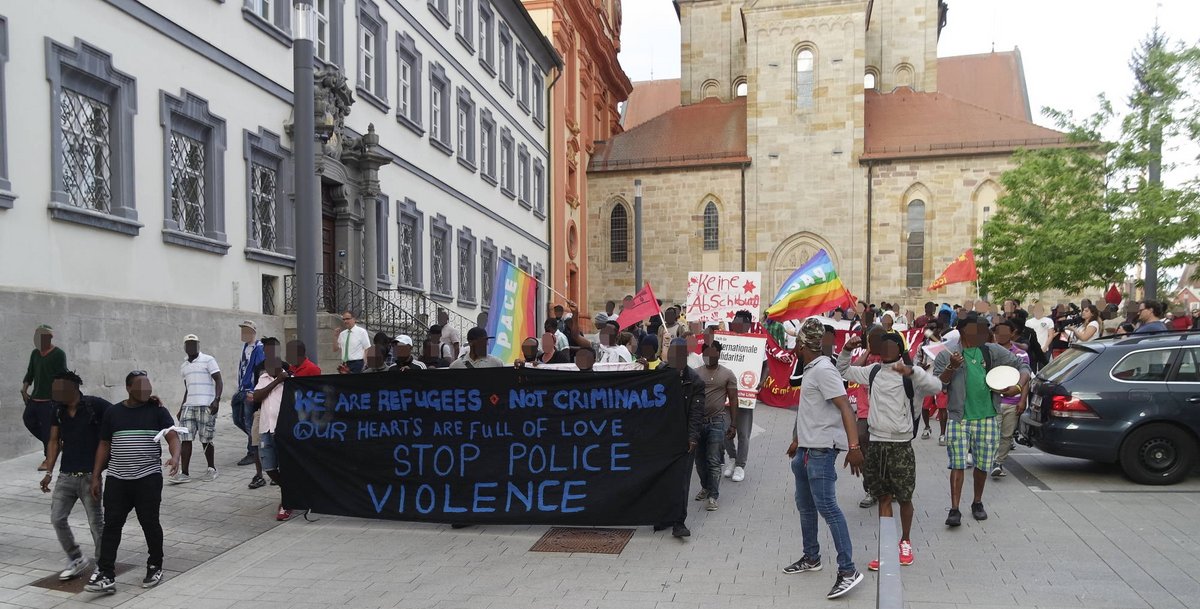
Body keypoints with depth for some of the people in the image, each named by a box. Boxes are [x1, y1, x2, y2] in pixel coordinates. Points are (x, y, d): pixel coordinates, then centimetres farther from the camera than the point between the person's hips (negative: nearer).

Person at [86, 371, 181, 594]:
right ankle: (106, 575, 4)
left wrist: (175, 457, -30)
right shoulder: (113, 413, 7)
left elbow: (173, 436, -10)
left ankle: (155, 567, 22)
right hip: (117, 479, 2)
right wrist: (96, 477, 9)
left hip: (148, 478, -2)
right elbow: (104, 446, 13)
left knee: (150, 523, 5)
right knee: (111, 525, 0)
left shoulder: (157, 410, 0)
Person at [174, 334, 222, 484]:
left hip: (206, 406, -5)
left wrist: (217, 399, -20)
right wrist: (181, 409, 20)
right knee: (186, 439, -2)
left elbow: (218, 381, -7)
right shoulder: (183, 366, 17)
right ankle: (184, 473, 0)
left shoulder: (208, 360, -2)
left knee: (206, 439, 0)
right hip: (189, 406, 6)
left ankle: (211, 469, 16)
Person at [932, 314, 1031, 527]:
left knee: (983, 465, 11)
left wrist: (1019, 386, -7)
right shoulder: (947, 355, -1)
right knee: (957, 465, -6)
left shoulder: (993, 351, 7)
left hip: (987, 417, 3)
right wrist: (951, 368, -21)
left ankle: (977, 503, 32)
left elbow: (1023, 366, 11)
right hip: (959, 419, -3)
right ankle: (954, 510, -2)